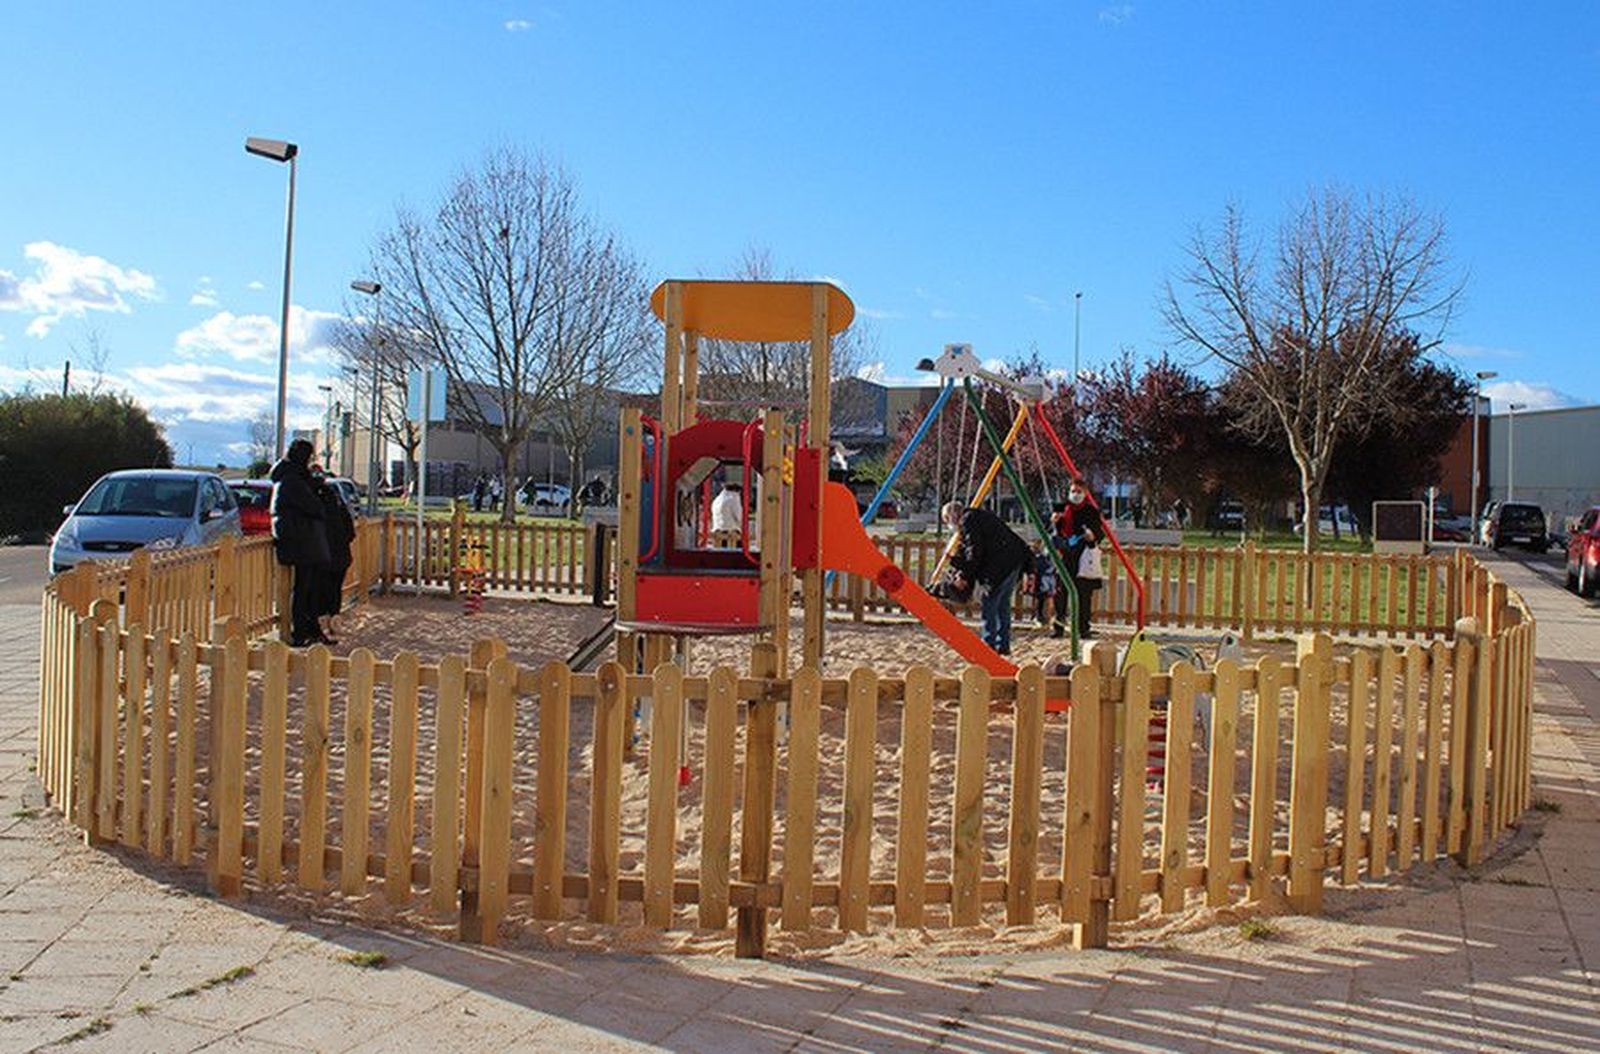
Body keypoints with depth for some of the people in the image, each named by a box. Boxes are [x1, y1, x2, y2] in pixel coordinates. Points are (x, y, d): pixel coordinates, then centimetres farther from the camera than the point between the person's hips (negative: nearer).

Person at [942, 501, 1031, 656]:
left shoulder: (968, 521, -7)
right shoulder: (979, 516, 24)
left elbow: (974, 551, -15)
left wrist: (964, 576, -11)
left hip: (1000, 566, -10)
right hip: (1014, 561, 10)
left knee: (989, 604, -6)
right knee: (1002, 603, 16)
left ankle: (989, 645, -5)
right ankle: (1003, 645, 20)